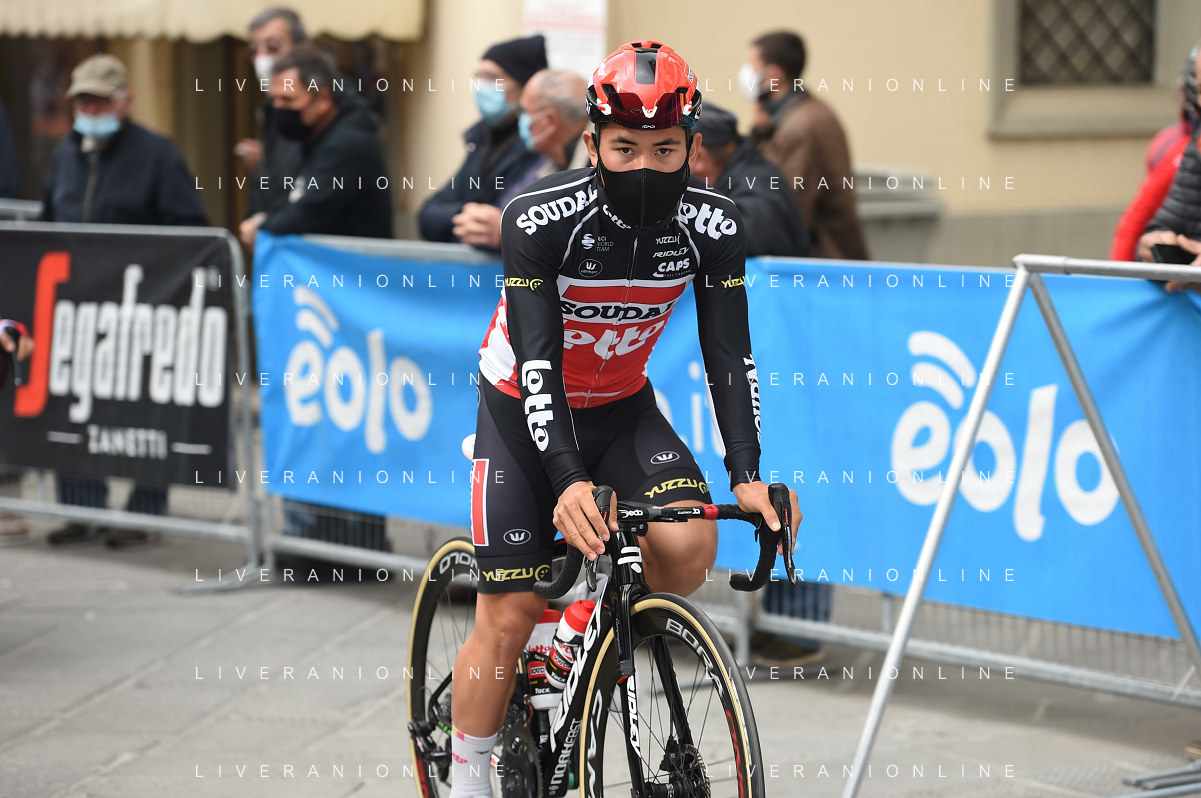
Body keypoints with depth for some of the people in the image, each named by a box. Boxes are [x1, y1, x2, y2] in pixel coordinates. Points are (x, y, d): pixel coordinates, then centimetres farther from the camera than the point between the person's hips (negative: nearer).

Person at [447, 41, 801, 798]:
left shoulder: (713, 226, -18)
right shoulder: (541, 220, -27)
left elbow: (730, 356, -16)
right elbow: (537, 362, -31)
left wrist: (748, 475, -30)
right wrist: (568, 482, -45)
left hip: (621, 407, 3)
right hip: (525, 409, -3)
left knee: (689, 545, -25)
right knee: (511, 614, -8)